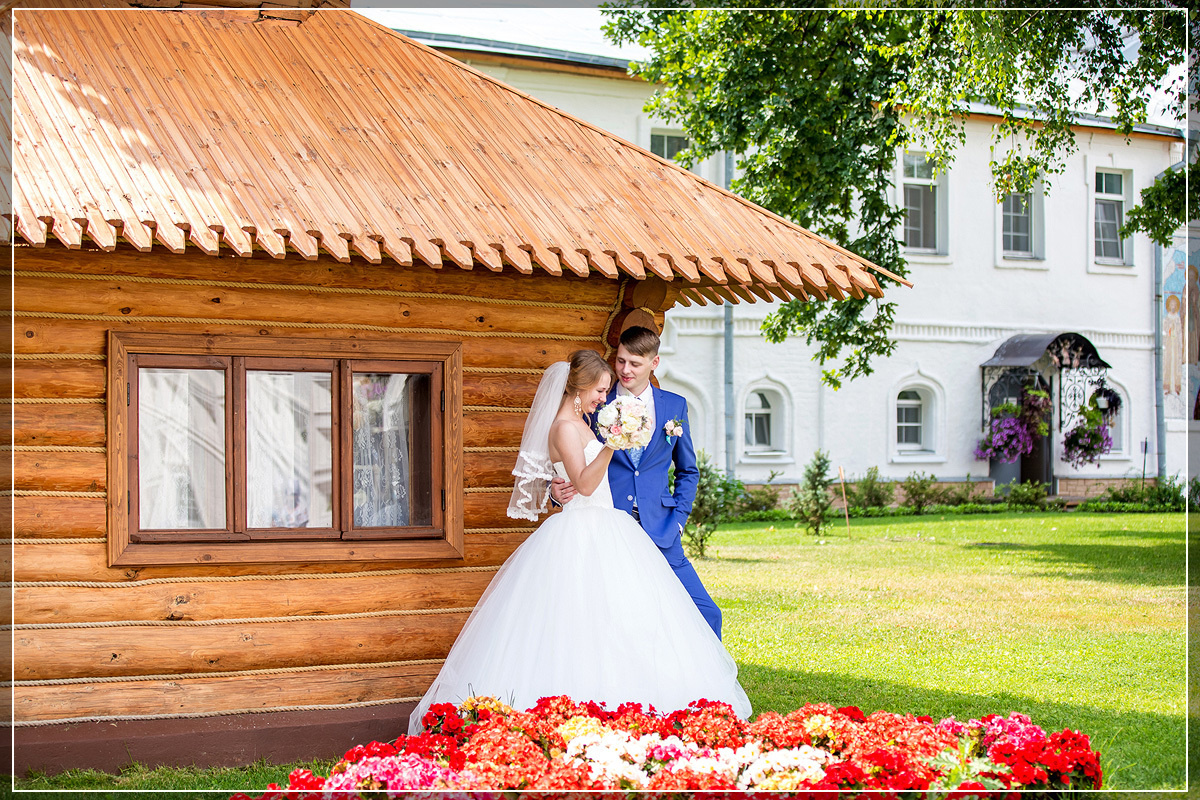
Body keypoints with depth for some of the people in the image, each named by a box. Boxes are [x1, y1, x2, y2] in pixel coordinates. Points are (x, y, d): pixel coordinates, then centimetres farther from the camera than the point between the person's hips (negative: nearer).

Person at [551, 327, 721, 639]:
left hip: (659, 533, 2)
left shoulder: (675, 405, 9)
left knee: (705, 613, -4)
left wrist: (678, 519, 5)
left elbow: (687, 470, 17)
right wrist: (557, 490, -14)